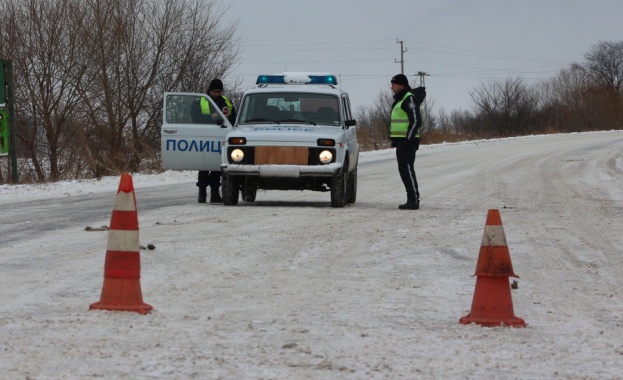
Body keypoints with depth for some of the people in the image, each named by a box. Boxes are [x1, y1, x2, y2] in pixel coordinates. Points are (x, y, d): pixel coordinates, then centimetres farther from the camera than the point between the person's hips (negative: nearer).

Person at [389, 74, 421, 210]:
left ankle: (414, 200, -12)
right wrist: (394, 139, 22)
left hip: (407, 141, -11)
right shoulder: (399, 99, 20)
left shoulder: (409, 99, -13)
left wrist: (409, 139, -23)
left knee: (407, 169, -12)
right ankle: (412, 200, 15)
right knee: (404, 170, 11)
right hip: (401, 141, 11)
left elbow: (416, 121, -21)